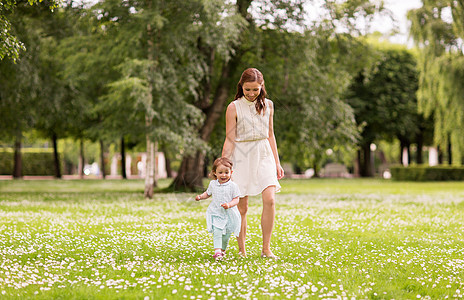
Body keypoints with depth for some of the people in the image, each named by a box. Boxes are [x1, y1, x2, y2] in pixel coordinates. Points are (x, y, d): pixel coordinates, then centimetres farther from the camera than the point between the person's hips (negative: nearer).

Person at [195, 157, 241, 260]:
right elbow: (208, 193, 22)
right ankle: (217, 251, -25)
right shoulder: (213, 184, 4)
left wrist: (229, 204, -23)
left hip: (229, 214, -1)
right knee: (217, 232, -18)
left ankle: (223, 250, 30)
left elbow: (236, 200, -5)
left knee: (226, 234, 8)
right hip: (216, 213, 1)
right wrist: (201, 196, 4)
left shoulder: (232, 186, -6)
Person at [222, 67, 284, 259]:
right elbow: (229, 140, -4)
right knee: (241, 208, 0)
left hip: (263, 156, 3)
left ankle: (266, 249, -4)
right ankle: (241, 251, 12)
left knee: (270, 200, -13)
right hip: (241, 157, -3)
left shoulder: (268, 105, 9)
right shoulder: (234, 108, -4)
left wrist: (277, 163, 16)